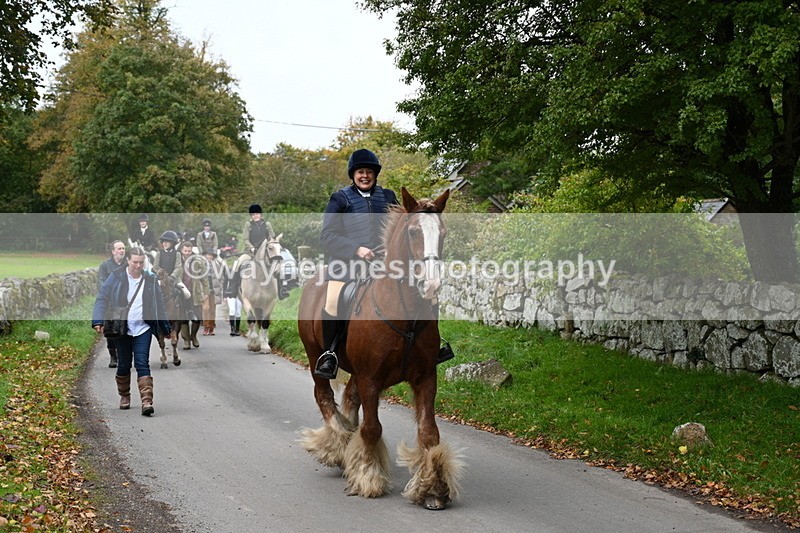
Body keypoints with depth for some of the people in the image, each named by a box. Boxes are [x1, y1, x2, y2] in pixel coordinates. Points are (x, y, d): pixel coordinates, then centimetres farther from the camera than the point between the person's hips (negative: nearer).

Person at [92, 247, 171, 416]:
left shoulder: (151, 280, 6)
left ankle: (147, 401, -16)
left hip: (143, 329, 0)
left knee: (142, 364, -10)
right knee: (124, 364, 10)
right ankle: (124, 397, 29)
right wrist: (98, 321, -13)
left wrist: (166, 328, 19)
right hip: (121, 330, 0)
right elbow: (102, 299, 0)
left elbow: (159, 306, 15)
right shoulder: (116, 278, -1)